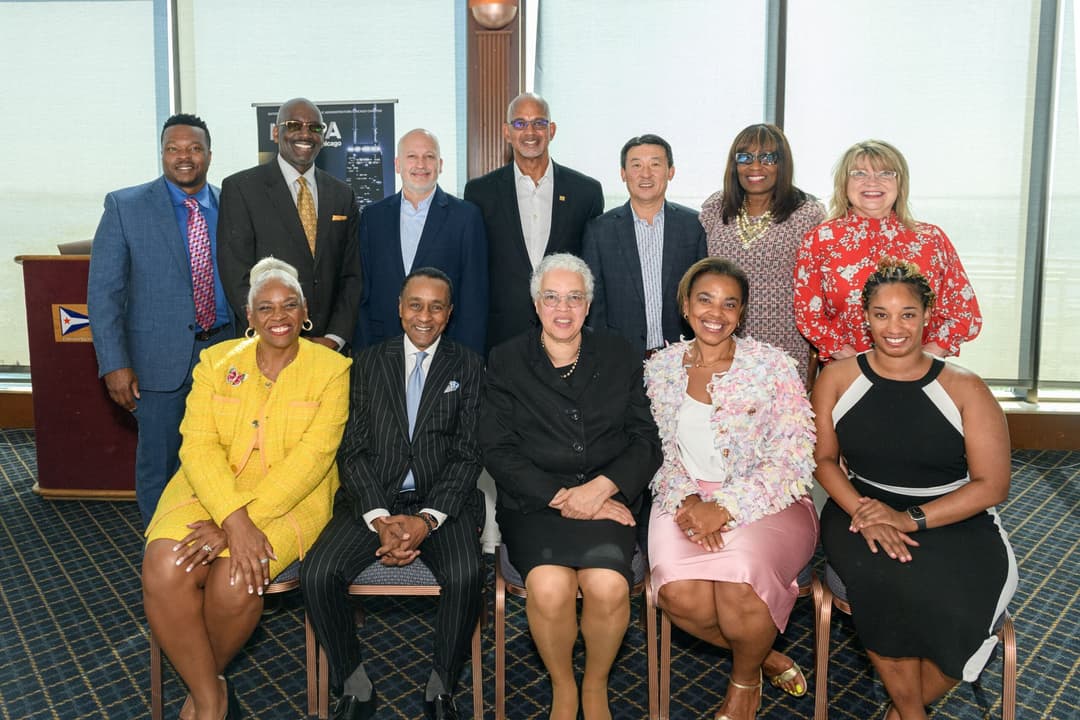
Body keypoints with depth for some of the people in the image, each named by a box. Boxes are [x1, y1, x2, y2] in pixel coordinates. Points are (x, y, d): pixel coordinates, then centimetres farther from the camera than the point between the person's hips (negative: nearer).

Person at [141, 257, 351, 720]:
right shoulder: (216, 362, 6)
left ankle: (204, 679, 6)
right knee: (163, 569, -25)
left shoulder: (331, 369, -2)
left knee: (235, 579, -28)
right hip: (210, 489, 3)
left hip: (292, 499, -2)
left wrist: (236, 522, -20)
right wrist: (235, 520, -23)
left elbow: (312, 456, -12)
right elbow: (198, 446, -5)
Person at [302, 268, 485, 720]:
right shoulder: (369, 363, 10)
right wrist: (379, 519, -12)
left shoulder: (468, 367, 7)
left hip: (442, 501, -1)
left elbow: (468, 455, -1)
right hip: (373, 500, 2)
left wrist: (428, 519, -15)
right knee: (317, 574, -21)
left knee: (465, 576, -29)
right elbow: (353, 450, 3)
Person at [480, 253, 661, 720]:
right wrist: (561, 497, -12)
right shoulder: (506, 362, 7)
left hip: (606, 500, 1)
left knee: (608, 586, -27)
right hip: (533, 503, 0)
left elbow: (645, 441, 6)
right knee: (550, 588, -28)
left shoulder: (619, 358, 11)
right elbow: (497, 450, -1)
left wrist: (599, 488, -12)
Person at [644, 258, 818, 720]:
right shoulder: (660, 368, 7)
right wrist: (686, 500, -13)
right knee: (680, 595, -26)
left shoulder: (772, 366, -3)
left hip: (764, 503, -2)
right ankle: (765, 654, 9)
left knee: (738, 589, -30)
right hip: (687, 501, 3)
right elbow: (658, 452, 7)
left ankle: (745, 679, 8)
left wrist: (724, 509, -18)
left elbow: (793, 460, -9)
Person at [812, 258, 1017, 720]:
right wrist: (863, 512, -14)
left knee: (955, 599, -29)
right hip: (864, 511, 0)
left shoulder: (964, 389, -1)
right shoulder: (837, 379, 4)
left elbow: (992, 485, -4)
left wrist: (911, 519, -17)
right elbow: (824, 459, 6)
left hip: (955, 521, 0)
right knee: (886, 581, -32)